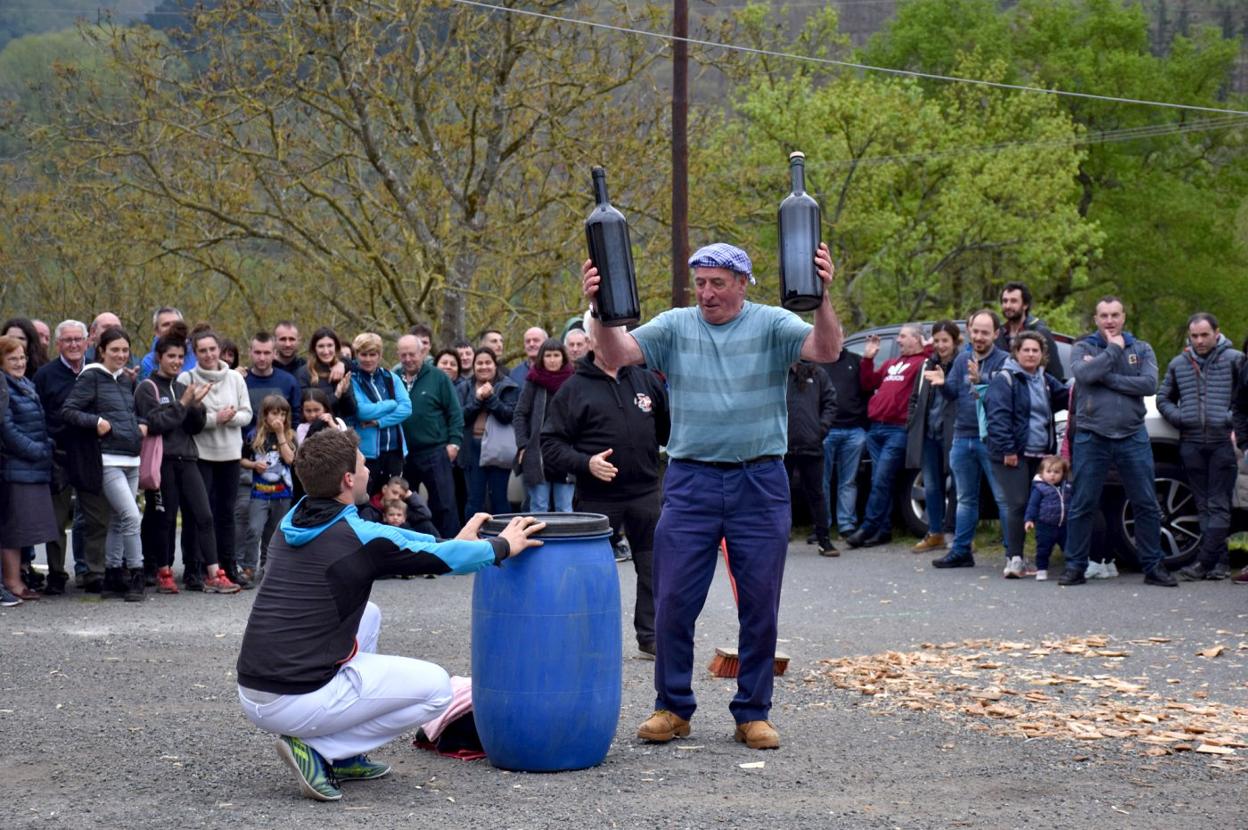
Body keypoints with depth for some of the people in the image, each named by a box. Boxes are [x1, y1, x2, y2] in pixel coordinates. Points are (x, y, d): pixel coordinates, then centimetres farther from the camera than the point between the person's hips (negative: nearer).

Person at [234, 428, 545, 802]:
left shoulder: (293, 524, 10)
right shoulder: (358, 539, -12)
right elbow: (443, 559, 0)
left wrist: (452, 542, 32)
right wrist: (503, 546, 18)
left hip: (250, 694, 8)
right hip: (297, 705, -8)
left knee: (366, 614, 29)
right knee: (436, 688, 6)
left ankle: (344, 758, 22)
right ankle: (318, 751, -2)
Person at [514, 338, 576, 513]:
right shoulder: (532, 383, 4)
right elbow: (520, 415, 4)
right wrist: (523, 445, -5)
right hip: (537, 455, 0)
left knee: (565, 509, 2)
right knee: (539, 508, 3)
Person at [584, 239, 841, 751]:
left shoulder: (772, 325, 0)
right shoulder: (674, 327, 4)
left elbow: (827, 351, -15)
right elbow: (618, 354, -8)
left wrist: (822, 298, -32)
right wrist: (600, 311, -26)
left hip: (761, 482, -1)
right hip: (691, 479, 1)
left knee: (760, 606, 6)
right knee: (674, 601, 2)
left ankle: (753, 713, 17)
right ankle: (673, 707, 16)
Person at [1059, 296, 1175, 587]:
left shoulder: (1141, 349, 10)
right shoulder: (1083, 348, 6)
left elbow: (1149, 384, -7)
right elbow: (1084, 374, -15)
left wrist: (1106, 377, -11)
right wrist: (1113, 349, -8)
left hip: (1132, 436, 1)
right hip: (1091, 437, -1)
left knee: (1146, 505, 2)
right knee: (1082, 505, 0)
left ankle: (1153, 566, 11)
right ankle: (1075, 566, 8)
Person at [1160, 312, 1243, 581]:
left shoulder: (1234, 359, 1)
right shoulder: (1178, 364, 14)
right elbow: (1163, 399, 23)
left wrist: (1235, 421, -12)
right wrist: (1178, 418, 5)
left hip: (1223, 441, -4)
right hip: (1192, 443, 4)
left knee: (1218, 506, -6)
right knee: (1204, 506, 5)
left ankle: (1203, 563, -11)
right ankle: (1221, 559, 9)